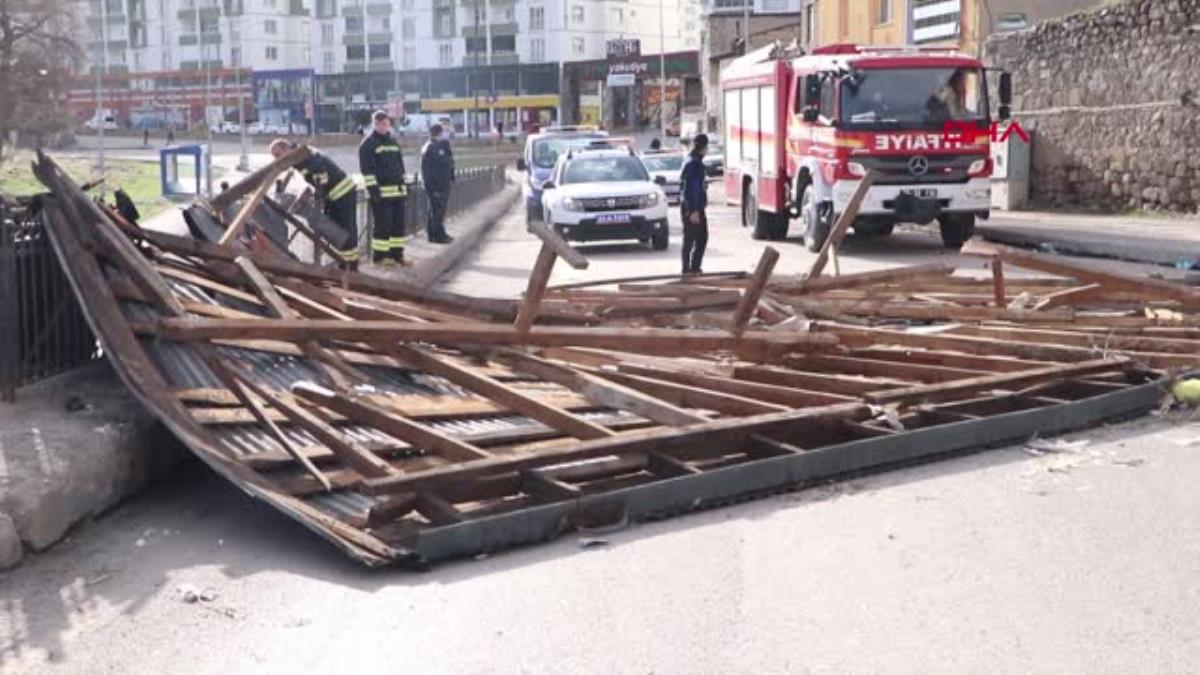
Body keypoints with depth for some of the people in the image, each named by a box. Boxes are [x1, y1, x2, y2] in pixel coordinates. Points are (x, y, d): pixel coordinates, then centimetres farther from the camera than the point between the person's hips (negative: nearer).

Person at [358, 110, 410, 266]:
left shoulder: (393, 142, 18)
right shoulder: (368, 144, -5)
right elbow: (367, 170, -12)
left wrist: (404, 185, 18)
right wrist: (373, 189, -19)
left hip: (398, 190, 7)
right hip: (381, 192, -7)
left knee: (399, 223, 9)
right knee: (383, 224, -8)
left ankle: (397, 254, 16)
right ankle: (379, 256, 0)